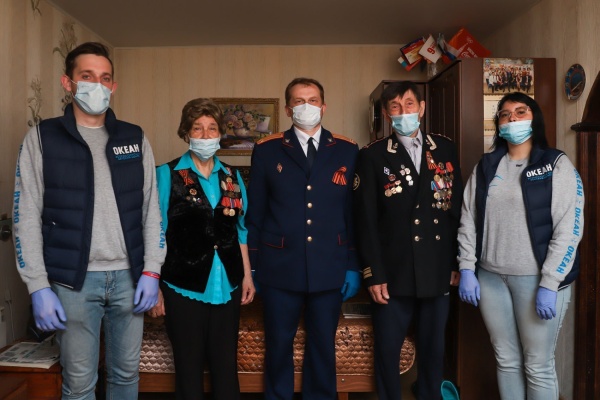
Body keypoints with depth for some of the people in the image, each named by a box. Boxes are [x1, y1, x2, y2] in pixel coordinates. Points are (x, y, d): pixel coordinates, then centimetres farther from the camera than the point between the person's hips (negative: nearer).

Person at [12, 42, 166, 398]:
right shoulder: (43, 138, 1)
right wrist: (39, 287, -8)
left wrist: (151, 271, -1)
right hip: (74, 281, -2)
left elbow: (152, 209, 6)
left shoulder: (135, 139, 8)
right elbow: (27, 218, -2)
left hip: (129, 277, 2)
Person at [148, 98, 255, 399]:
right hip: (184, 286, -3)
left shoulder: (232, 177, 8)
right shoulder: (167, 174, -2)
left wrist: (247, 275, 10)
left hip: (227, 286, 3)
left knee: (226, 365, 8)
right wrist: (154, 287, -5)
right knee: (189, 367, 9)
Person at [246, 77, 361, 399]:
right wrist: (252, 267, 2)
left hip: (330, 269, 1)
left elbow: (354, 212, 4)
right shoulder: (266, 150, 2)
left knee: (323, 346, 14)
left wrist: (353, 266, 2)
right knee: (278, 345, 12)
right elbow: (255, 214, 3)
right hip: (279, 268, 0)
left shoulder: (347, 150, 4)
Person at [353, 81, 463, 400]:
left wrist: (457, 263, 6)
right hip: (393, 272, -2)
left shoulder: (445, 150, 8)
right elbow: (366, 221, -5)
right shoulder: (372, 156, -1)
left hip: (438, 271, 3)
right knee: (387, 351, 7)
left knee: (433, 349, 14)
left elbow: (457, 209, 9)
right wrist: (373, 274, -9)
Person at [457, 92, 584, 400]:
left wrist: (549, 284, -15)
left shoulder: (557, 165, -2)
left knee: (538, 366, 7)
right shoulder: (485, 167, 9)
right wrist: (467, 270, 0)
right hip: (490, 277, 3)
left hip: (537, 278, -3)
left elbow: (569, 229, -9)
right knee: (506, 360, 14)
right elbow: (468, 221, 8)